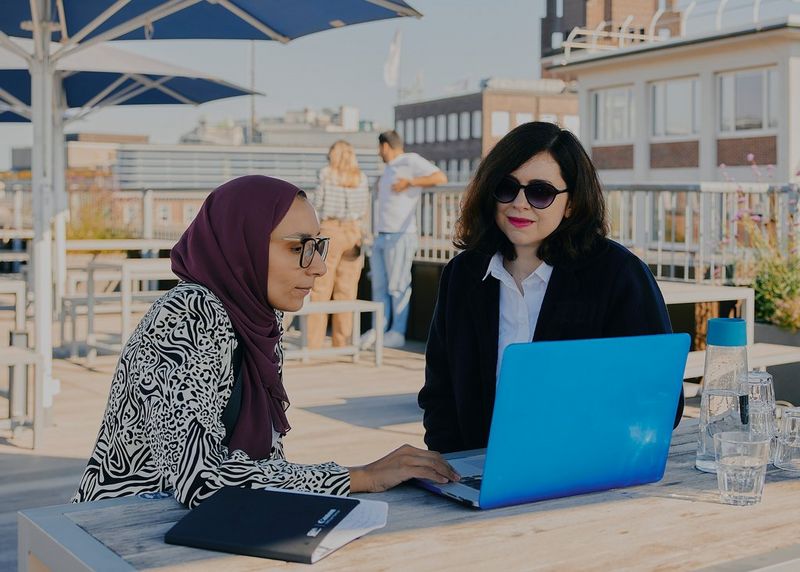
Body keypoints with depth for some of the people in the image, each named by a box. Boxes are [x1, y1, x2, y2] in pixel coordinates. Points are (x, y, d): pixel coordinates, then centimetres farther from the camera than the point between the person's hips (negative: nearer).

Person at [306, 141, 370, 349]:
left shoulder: (326, 174, -2)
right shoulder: (361, 177, 5)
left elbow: (318, 204, -2)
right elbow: (364, 210, 6)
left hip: (330, 230, -3)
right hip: (353, 231, 3)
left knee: (321, 288, 1)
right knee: (346, 291, 6)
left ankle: (314, 342, 1)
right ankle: (341, 343, 10)